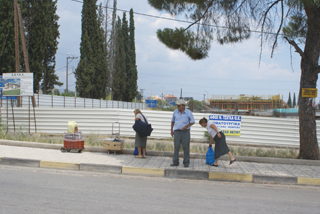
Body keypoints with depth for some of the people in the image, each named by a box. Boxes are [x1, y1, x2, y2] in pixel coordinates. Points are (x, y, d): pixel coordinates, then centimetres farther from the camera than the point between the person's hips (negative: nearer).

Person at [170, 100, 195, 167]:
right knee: (176, 147, -1)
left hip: (185, 132, -2)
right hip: (177, 132, 2)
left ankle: (186, 162, 6)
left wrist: (186, 126, -16)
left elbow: (192, 122, 0)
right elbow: (172, 121, 16)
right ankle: (175, 162, 5)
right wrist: (171, 130, 14)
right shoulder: (175, 112, 4)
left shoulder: (188, 112, -4)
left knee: (186, 147, -1)